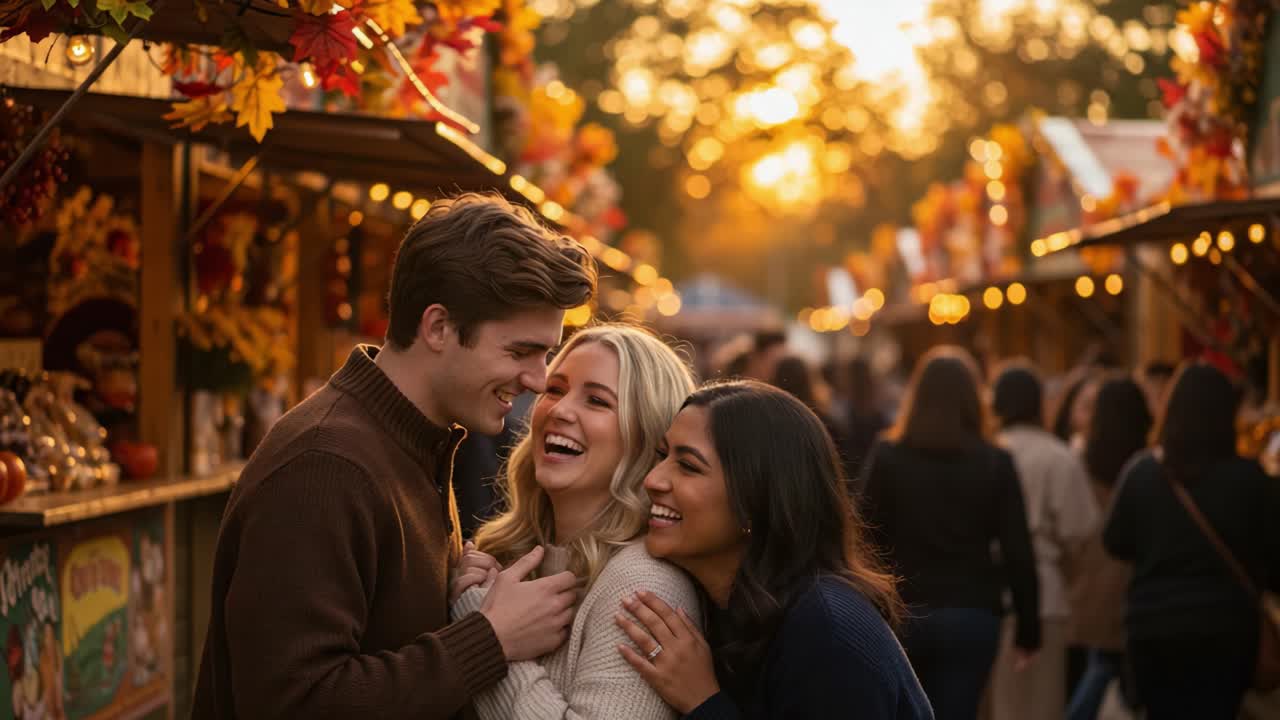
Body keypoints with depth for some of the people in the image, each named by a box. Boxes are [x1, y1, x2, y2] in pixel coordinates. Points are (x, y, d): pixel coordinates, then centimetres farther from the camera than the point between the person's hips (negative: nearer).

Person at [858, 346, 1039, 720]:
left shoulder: (887, 456, -2)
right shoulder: (996, 464, -1)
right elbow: (1018, 553, -2)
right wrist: (1027, 631, 5)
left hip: (901, 613, 0)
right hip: (972, 616, 0)